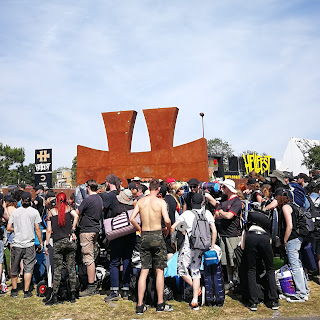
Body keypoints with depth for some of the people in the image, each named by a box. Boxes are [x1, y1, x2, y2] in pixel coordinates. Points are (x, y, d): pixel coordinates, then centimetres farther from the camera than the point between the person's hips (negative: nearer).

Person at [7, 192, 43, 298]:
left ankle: (14, 291, 24)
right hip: (29, 244, -2)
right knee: (28, 268, 6)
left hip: (16, 244, 2)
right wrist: (41, 243, 3)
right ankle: (26, 291, 7)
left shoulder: (15, 212, 3)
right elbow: (37, 229, -4)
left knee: (14, 269, 15)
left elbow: (8, 228, 2)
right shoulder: (34, 212, -3)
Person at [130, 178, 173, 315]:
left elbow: (132, 218, -4)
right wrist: (167, 229, 3)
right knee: (160, 271, 8)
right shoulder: (161, 202, -7)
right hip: (157, 236, -3)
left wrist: (139, 229, 11)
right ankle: (160, 304, 14)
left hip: (144, 237, 3)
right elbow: (167, 220, -17)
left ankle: (140, 305, 10)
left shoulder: (140, 201, 2)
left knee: (143, 272, 9)